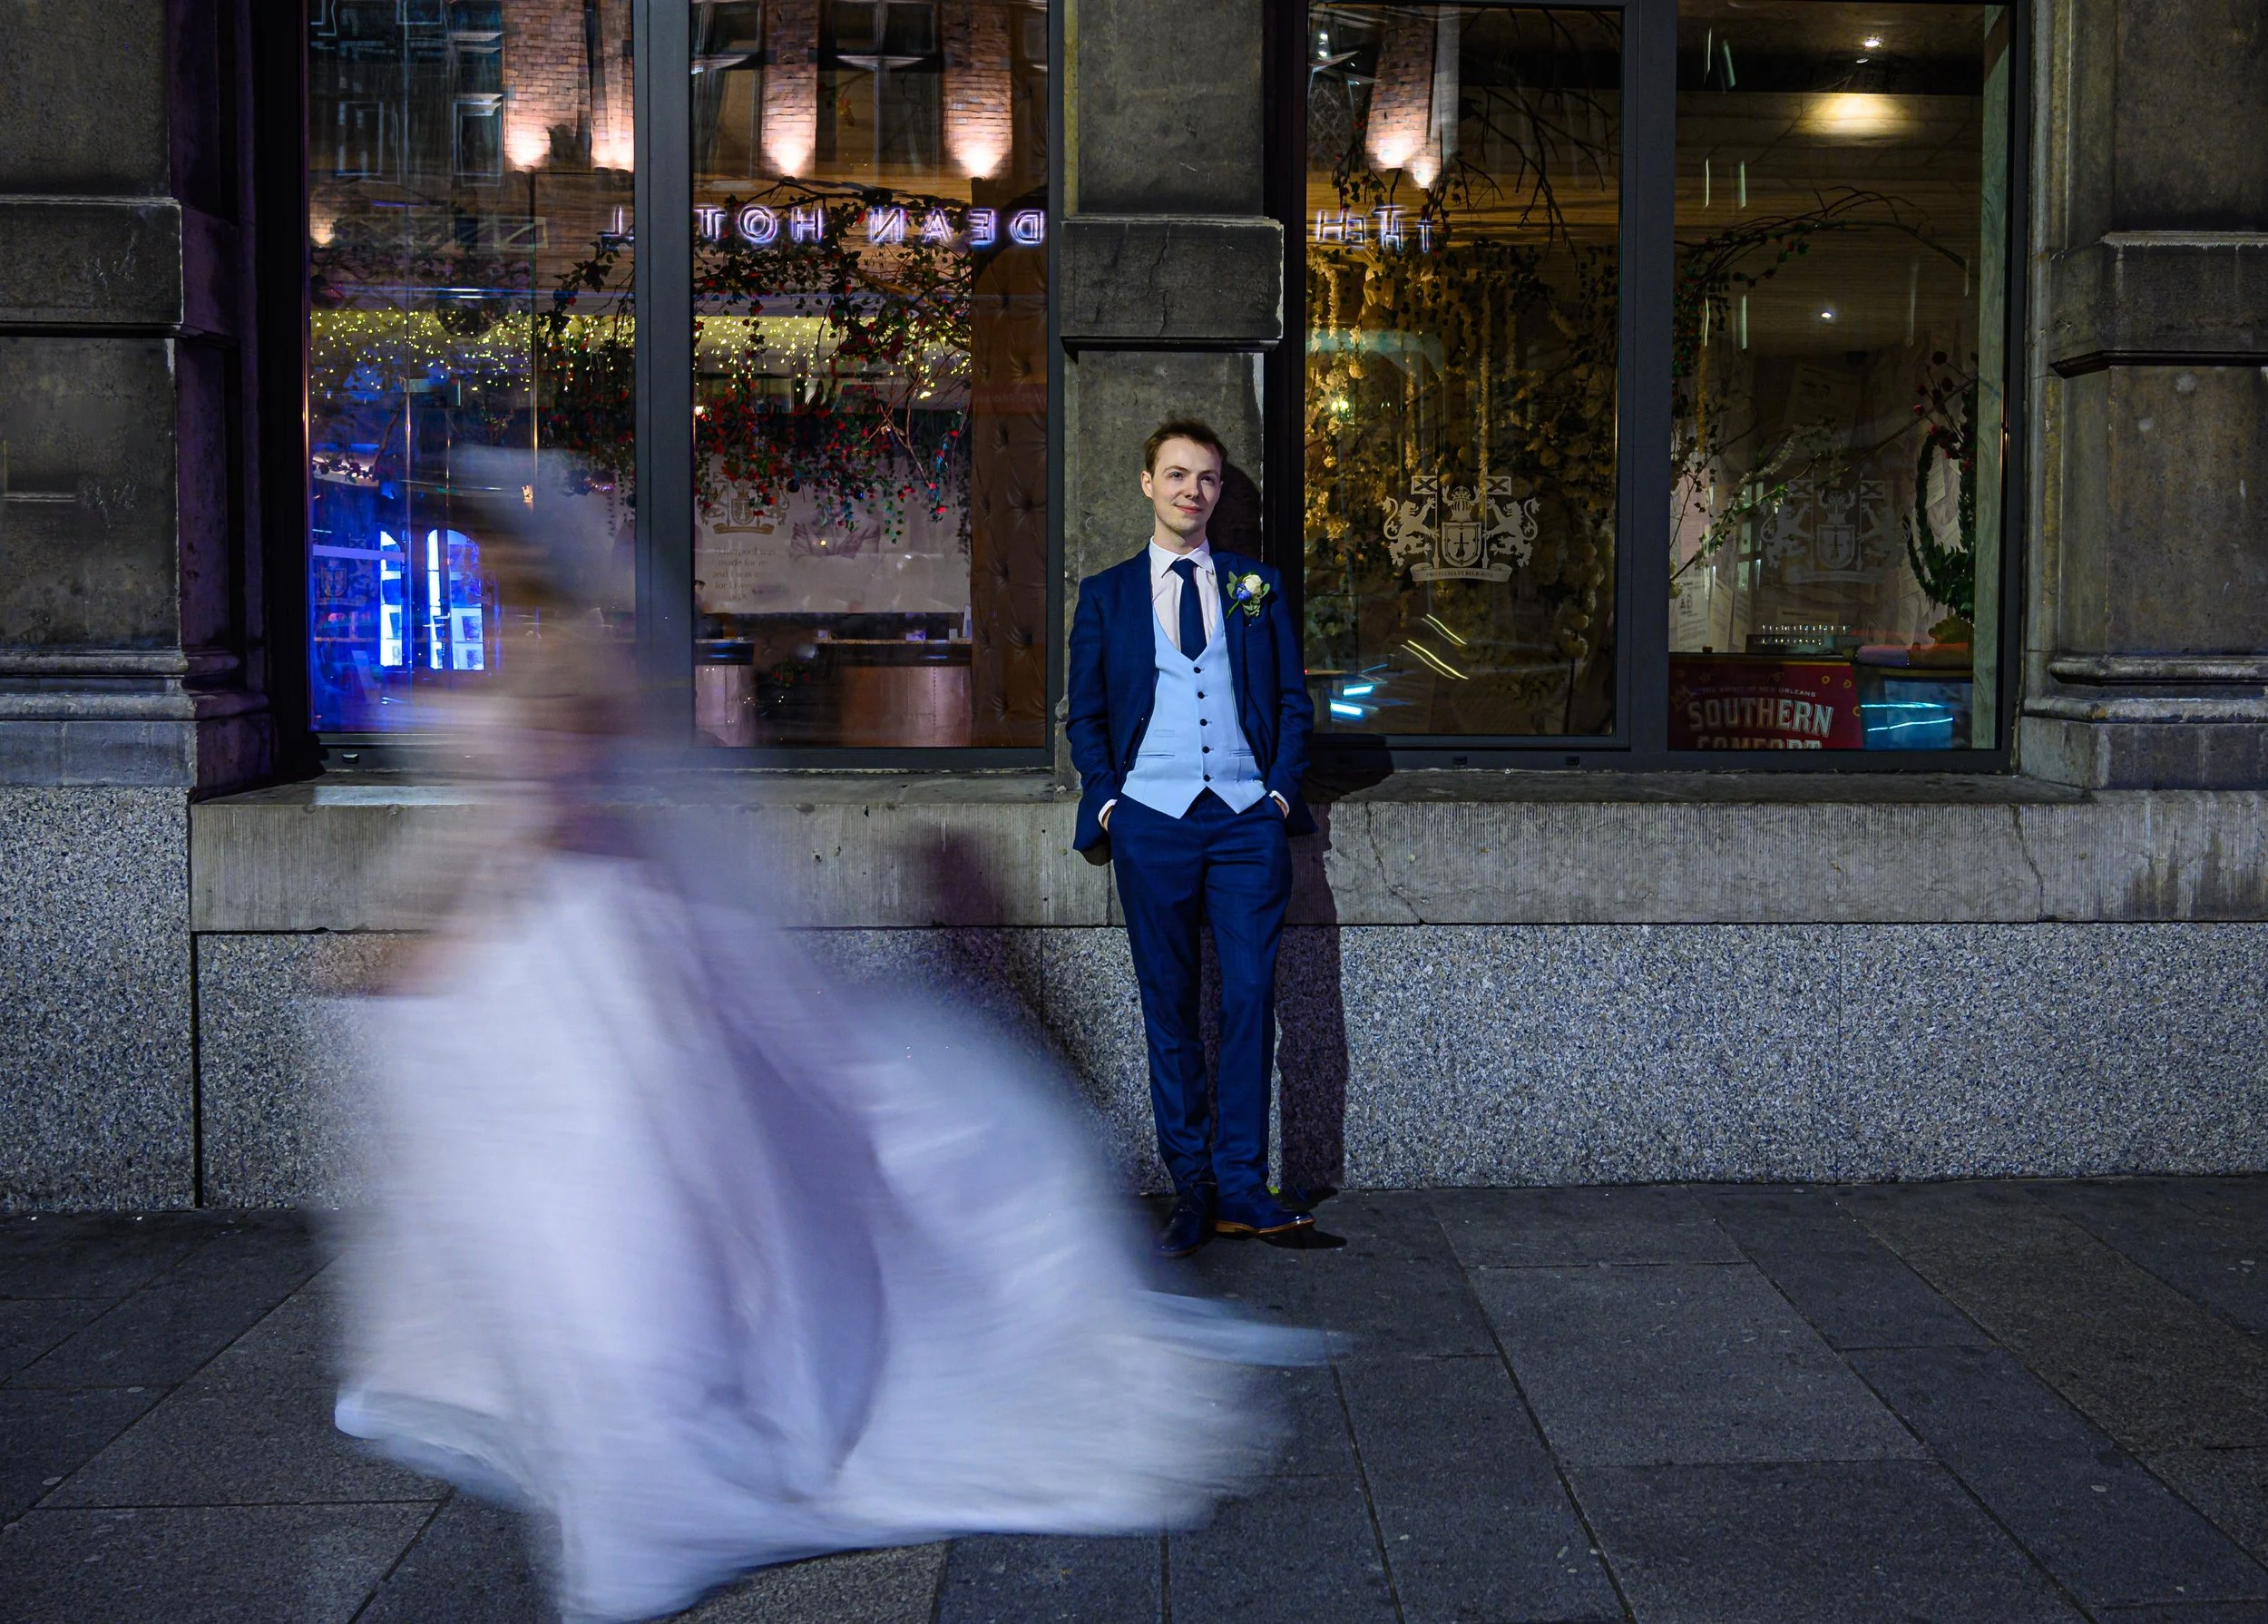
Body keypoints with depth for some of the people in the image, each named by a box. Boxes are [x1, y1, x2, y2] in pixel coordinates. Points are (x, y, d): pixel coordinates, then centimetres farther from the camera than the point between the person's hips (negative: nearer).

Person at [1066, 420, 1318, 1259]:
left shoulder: (1256, 587, 14)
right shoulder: (1106, 594, 12)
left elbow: (1293, 701, 14)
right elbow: (1085, 715, 12)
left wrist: (1282, 788, 1)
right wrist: (1106, 801, -1)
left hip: (1247, 819, 0)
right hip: (1152, 820, 0)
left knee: (1249, 1001, -6)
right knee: (1170, 1011, 2)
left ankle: (1240, 1187, -1)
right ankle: (1190, 1185, 8)